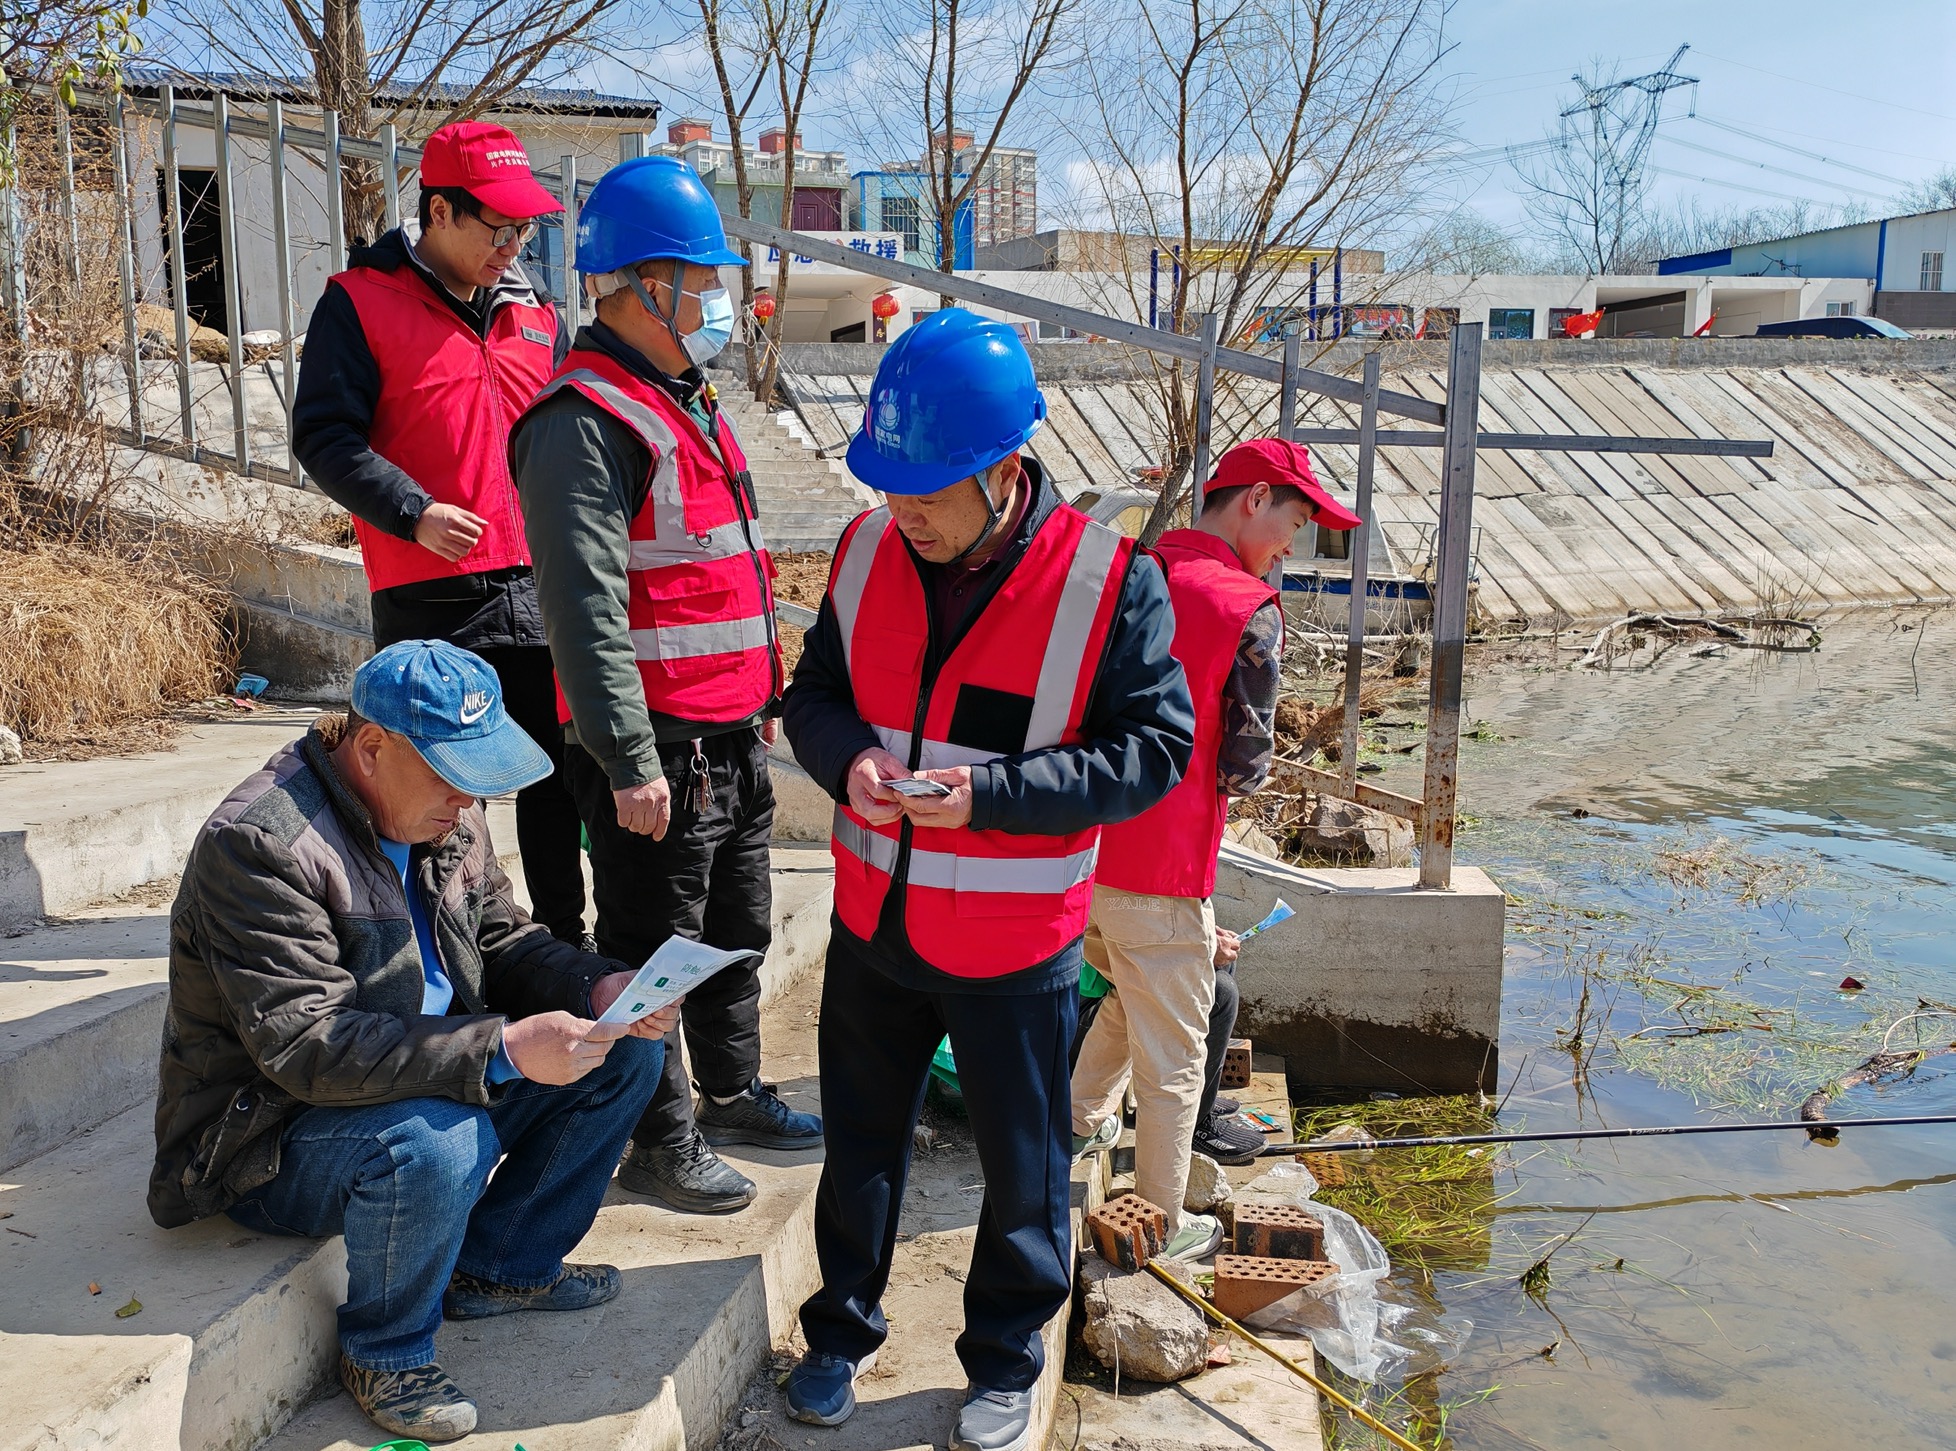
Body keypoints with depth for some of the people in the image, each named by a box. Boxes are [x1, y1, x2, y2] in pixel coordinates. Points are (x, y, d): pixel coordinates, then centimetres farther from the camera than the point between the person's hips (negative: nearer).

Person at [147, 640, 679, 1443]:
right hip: (271, 1138, -8)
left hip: (432, 1080, 8)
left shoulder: (445, 816, 0)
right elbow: (307, 1048, -32)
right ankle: (383, 1352, -7)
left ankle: (502, 1265, 12)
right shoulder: (259, 843, -26)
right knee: (438, 1140, -38)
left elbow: (502, 941, 7)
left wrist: (601, 989, -15)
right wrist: (502, 1049, -40)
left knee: (625, 1050, -2)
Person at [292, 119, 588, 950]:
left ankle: (564, 936, 25)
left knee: (558, 774, 10)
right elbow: (322, 435, -6)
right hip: (428, 597, -5)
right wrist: (412, 513, -19)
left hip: (538, 591, 5)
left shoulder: (533, 311, 16)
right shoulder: (361, 303, -1)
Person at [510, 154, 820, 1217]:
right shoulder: (584, 425, -16)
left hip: (733, 738, 10)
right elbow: (586, 612, -22)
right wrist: (630, 762, -23)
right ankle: (661, 1142, 19)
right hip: (656, 750, -10)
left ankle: (731, 1093, 38)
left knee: (738, 932, 21)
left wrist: (763, 695, 24)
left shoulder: (688, 403, 16)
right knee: (653, 955, 4)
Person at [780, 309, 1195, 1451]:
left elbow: (1154, 747, -15)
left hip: (1015, 945, -3)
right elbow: (815, 690, 8)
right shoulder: (869, 552, -4)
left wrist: (993, 791, -25)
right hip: (873, 923, 4)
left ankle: (1007, 1357, 39)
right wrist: (847, 758, -16)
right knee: (861, 1135, 21)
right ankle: (844, 1326, 44)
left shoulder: (1110, 582, -17)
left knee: (1022, 1164, 14)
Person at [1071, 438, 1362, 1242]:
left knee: (1131, 999, 32)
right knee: (1172, 1055, 10)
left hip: (1078, 846, 7)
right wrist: (1234, 774, 7)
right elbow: (1242, 767, -15)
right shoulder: (1250, 609, -15)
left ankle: (1079, 1123, 46)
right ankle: (1162, 1227, 24)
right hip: (1159, 872, -7)